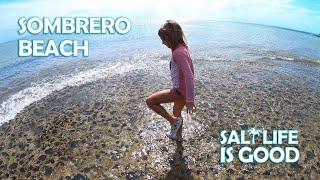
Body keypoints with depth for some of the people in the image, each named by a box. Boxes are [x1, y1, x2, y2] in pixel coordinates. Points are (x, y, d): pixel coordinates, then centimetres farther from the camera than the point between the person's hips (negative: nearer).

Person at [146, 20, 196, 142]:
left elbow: (189, 76, -31)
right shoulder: (182, 47, 5)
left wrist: (190, 100, -29)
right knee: (177, 113, 28)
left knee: (150, 101, -6)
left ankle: (174, 121, 5)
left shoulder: (178, 52, -25)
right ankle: (178, 136, 51)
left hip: (180, 90, -10)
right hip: (183, 88, 10)